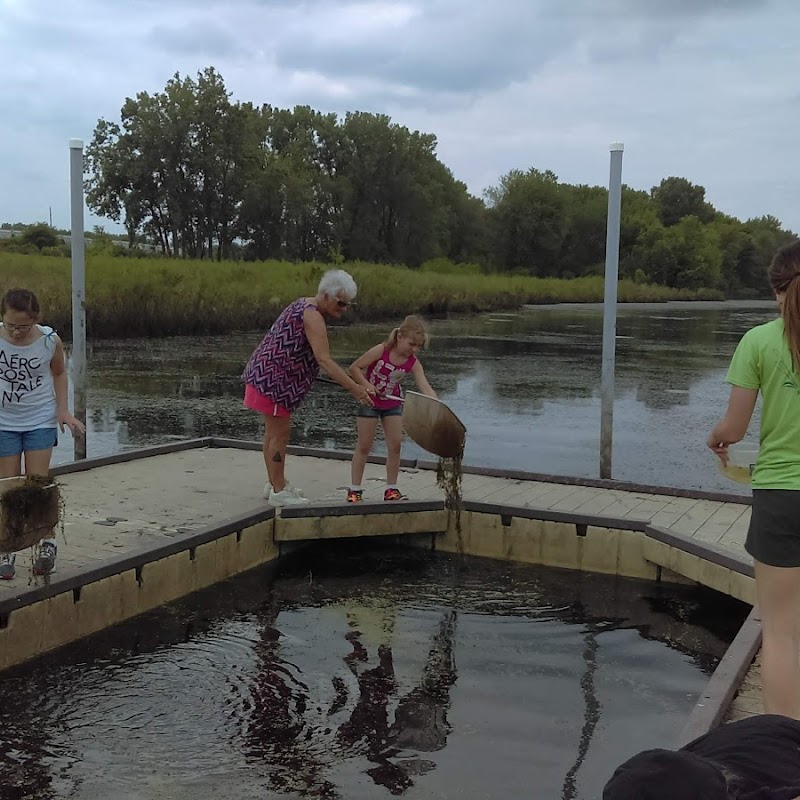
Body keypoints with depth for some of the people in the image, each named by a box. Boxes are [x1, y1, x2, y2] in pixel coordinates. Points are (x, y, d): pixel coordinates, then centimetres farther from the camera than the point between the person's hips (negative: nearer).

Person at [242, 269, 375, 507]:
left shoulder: (304, 305, 10)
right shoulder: (312, 316, -21)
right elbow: (324, 360, -31)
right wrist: (354, 388, -35)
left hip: (268, 375, 11)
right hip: (273, 379, -11)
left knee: (274, 431, 18)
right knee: (280, 433, -4)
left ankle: (274, 483, 29)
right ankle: (278, 492, 4)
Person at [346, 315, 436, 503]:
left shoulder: (413, 363, -15)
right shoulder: (381, 351, -24)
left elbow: (426, 388, -25)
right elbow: (354, 368, -20)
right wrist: (367, 385, -30)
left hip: (392, 403, 4)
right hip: (370, 401, -4)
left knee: (395, 445, 0)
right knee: (364, 446, 1)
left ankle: (391, 489, 12)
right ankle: (355, 489, 10)